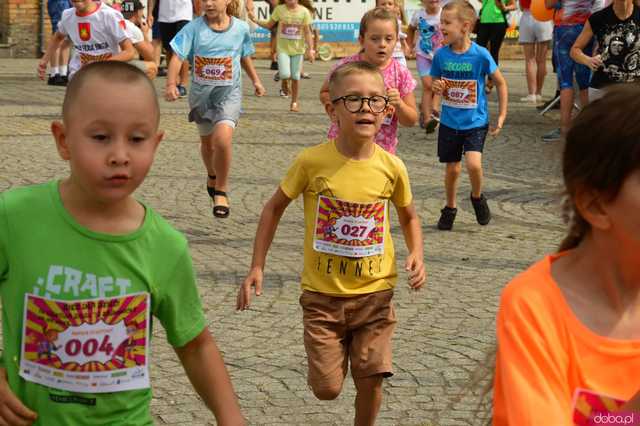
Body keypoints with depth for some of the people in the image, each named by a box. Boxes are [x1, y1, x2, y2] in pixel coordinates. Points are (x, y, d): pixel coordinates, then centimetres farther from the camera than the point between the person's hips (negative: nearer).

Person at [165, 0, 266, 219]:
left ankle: (221, 189, -6)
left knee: (223, 138, -24)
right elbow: (178, 56, -18)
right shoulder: (194, 28, -10)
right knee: (207, 141, 20)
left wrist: (255, 80, 21)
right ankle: (213, 176, 52)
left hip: (229, 92, -1)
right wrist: (171, 83, -32)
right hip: (200, 92, 2)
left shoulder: (240, 28, -4)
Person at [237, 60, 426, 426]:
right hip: (323, 292, -1)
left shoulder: (392, 167, -8)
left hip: (374, 293, 1)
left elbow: (409, 217, 10)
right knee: (327, 388, 1)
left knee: (371, 380, 1)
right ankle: (327, 359, 37)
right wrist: (257, 266, -1)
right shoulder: (312, 161, -13)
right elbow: (275, 207, 1)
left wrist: (417, 255, -8)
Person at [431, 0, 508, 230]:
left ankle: (477, 197, 10)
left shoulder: (480, 55, -15)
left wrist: (502, 116, -3)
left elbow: (500, 83, -3)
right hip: (449, 122, 3)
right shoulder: (441, 55, -6)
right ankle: (450, 208, 33)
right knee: (452, 169, 10)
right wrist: (435, 87, -15)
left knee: (473, 164, -19)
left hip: (475, 122, -3)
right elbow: (435, 81, 10)